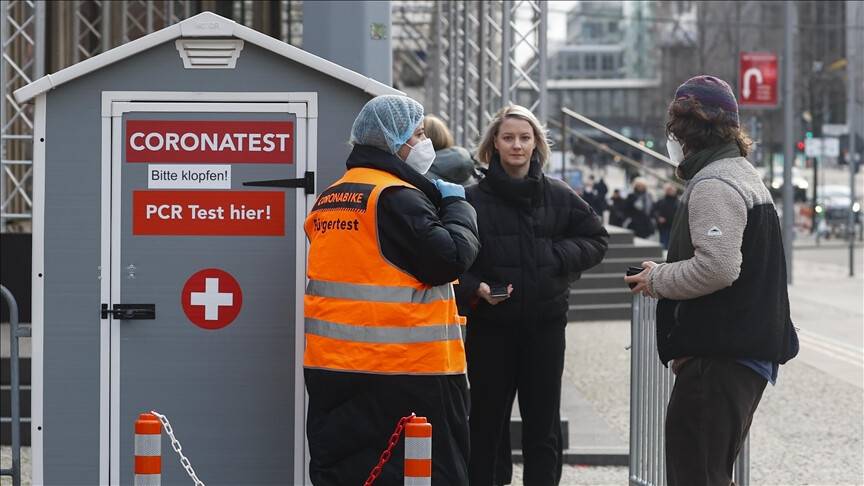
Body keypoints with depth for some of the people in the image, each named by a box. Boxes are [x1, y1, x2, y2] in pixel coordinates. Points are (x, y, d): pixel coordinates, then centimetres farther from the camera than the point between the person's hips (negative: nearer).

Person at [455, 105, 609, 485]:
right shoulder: (474, 198, -4)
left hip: (545, 326, 2)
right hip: (490, 326, -2)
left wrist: (558, 256, -7)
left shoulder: (558, 196, 4)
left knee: (543, 423, 7)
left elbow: (596, 239, 10)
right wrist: (475, 288, -20)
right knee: (488, 422, 6)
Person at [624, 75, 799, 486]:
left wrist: (656, 279, -10)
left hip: (717, 359, -11)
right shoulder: (745, 176, 21)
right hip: (751, 355, 11)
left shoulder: (712, 185, -13)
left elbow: (716, 266, -25)